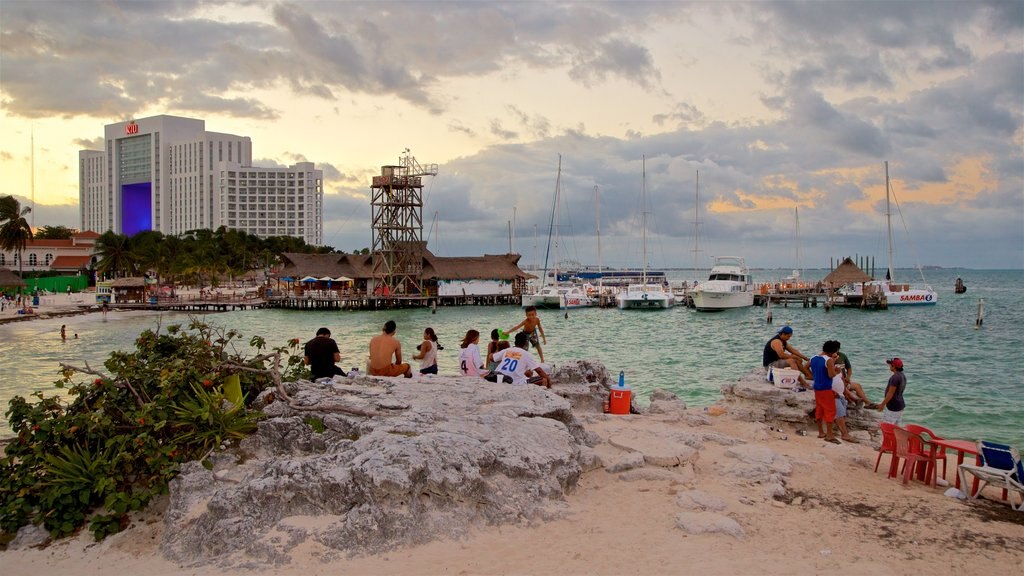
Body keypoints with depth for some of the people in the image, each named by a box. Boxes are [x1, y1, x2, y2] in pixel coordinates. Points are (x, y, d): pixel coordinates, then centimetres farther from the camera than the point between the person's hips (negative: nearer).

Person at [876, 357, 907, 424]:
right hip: (900, 404, 10)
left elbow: (891, 393, -22)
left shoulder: (895, 377, -22)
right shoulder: (903, 376, 10)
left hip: (893, 406, -10)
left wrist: (882, 404, -15)